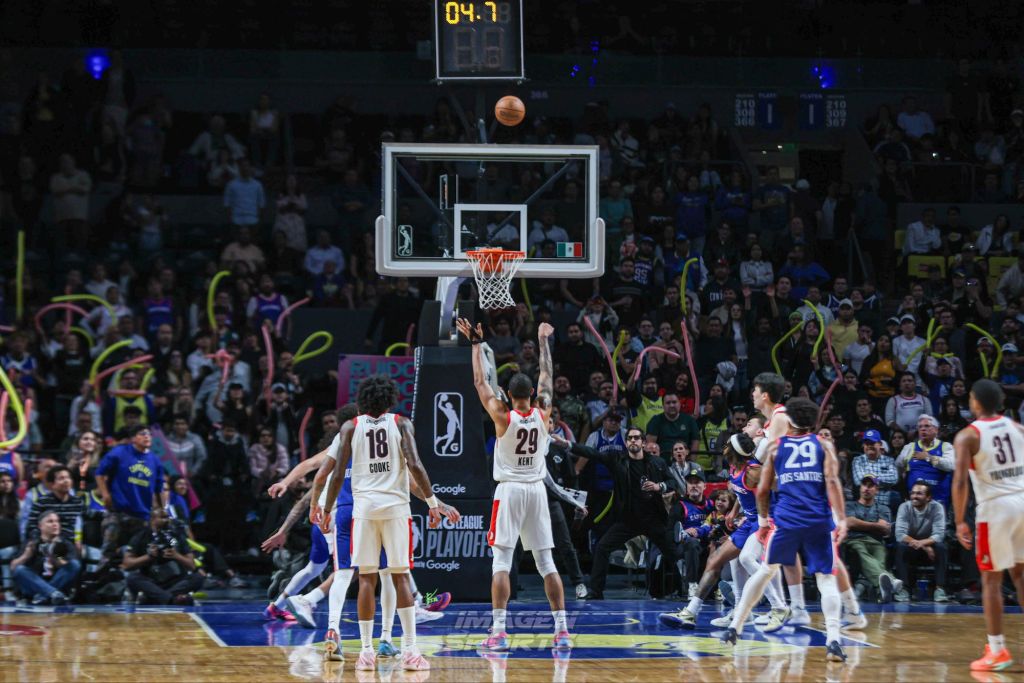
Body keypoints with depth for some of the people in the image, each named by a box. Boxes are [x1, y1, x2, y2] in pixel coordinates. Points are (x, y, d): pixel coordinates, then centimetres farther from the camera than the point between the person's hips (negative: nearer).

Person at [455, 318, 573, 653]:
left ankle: (499, 632, -13)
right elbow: (547, 377, 13)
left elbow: (480, 381, 0)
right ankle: (561, 630, 2)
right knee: (546, 562, 6)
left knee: (501, 561, -5)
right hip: (537, 490, 4)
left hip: (509, 490, -3)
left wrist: (476, 343, 8)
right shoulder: (543, 415, -1)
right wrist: (543, 340, 24)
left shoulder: (503, 417, -9)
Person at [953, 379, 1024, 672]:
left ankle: (997, 651, 6)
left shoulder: (967, 436, -5)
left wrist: (960, 522, -9)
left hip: (995, 506, -4)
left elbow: (960, 481, -14)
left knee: (991, 580, 6)